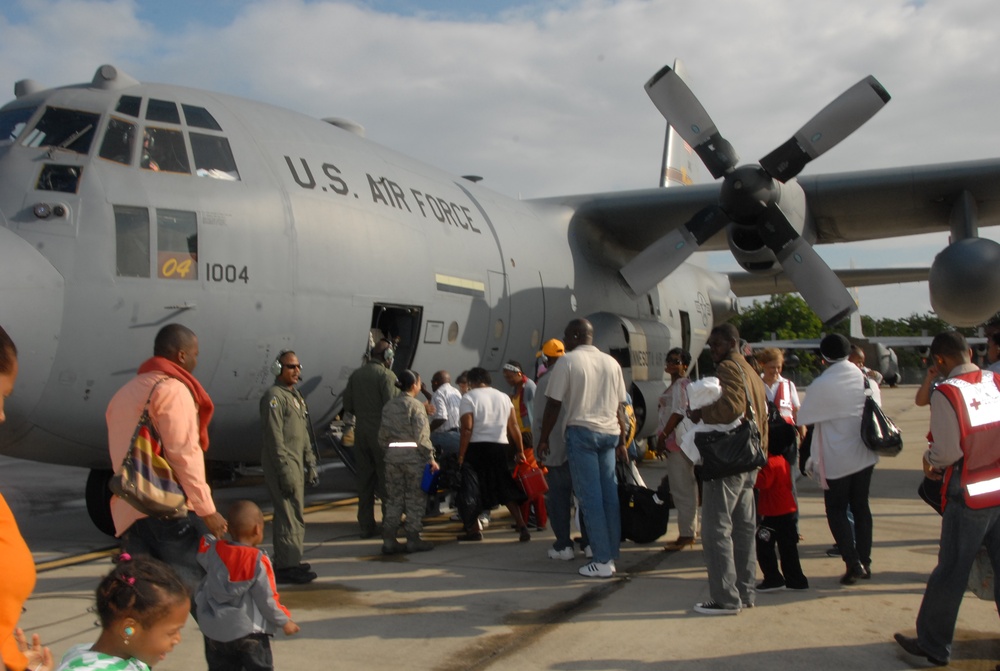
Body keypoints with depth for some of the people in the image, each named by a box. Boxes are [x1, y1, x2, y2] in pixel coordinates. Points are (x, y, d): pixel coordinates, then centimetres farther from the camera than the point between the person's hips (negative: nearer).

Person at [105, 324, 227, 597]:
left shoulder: (124, 393, 21)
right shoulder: (172, 389, -6)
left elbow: (119, 455, 22)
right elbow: (183, 455, -15)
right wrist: (207, 509, -14)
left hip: (129, 512, 8)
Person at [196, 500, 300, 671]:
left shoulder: (213, 550, -8)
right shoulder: (259, 561, -18)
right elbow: (266, 599, -13)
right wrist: (284, 621, 0)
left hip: (214, 631, 4)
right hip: (247, 631, -4)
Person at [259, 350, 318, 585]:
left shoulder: (296, 396, 19)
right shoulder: (274, 397, -11)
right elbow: (274, 438, -18)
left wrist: (310, 464, 19)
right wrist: (284, 471, -21)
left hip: (296, 464, 10)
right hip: (282, 466, -10)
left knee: (292, 514, 13)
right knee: (290, 515, -10)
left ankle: (290, 562, 21)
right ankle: (288, 566, -7)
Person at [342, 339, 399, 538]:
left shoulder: (356, 375, 9)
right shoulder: (387, 375, -11)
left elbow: (348, 405, 9)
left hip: (361, 432, 6)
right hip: (381, 433, -6)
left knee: (364, 477, 10)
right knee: (386, 477, 2)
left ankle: (366, 525, 13)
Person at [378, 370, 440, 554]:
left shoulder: (388, 406, 10)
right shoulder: (415, 405, -8)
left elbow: (383, 435, 10)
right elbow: (421, 436, -13)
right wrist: (431, 458, -9)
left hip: (392, 454, 6)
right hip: (413, 455, -6)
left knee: (394, 498, 10)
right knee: (415, 499, 3)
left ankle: (389, 540, 9)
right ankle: (413, 540, 7)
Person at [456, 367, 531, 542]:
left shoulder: (469, 398, -4)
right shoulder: (504, 397, 12)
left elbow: (467, 428, -13)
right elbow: (514, 426, 7)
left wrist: (461, 455, -12)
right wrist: (520, 451, 13)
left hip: (477, 447, -4)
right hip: (500, 446, 5)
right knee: (506, 488, 10)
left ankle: (474, 529, 12)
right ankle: (522, 526, 2)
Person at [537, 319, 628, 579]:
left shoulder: (568, 361, -3)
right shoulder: (611, 363, 12)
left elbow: (553, 404, -5)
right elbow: (619, 406, 13)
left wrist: (544, 438, 4)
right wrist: (622, 441, 18)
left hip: (582, 431, -5)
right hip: (609, 433, 5)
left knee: (591, 496, -4)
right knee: (610, 494, 8)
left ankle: (602, 561, -5)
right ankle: (611, 555, 12)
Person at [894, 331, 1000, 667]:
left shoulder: (946, 393, -16)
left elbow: (947, 452, -16)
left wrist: (929, 458, 4)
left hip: (969, 497, -4)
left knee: (950, 574, 8)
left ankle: (933, 645, 21)